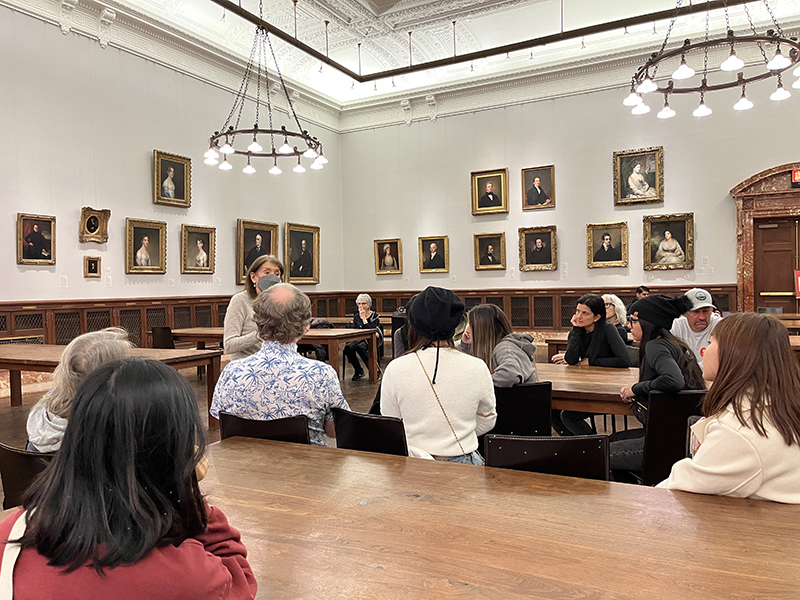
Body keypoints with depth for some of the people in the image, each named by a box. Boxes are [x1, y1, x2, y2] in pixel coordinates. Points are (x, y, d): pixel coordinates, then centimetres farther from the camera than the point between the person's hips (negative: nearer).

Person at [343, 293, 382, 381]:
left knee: (360, 347, -36)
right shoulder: (356, 317, 11)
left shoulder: (375, 316, -3)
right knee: (348, 347, -27)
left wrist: (364, 318, -15)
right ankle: (359, 371, -12)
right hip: (360, 338, 5)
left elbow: (371, 330, -17)